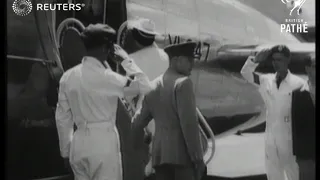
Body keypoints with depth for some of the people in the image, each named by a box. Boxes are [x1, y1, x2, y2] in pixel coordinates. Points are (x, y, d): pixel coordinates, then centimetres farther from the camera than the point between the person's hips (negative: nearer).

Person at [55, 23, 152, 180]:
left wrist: (66, 150, 18)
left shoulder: (67, 77, 4)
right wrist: (127, 61, 0)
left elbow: (62, 117, 9)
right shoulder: (106, 77, -14)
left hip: (79, 143, 6)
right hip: (103, 142, -6)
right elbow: (145, 87, -8)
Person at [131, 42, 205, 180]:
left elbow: (139, 120, 18)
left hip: (160, 152, 7)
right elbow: (189, 123, -14)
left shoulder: (154, 86, 14)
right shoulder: (183, 83, -7)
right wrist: (197, 157, -12)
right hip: (182, 153, -7)